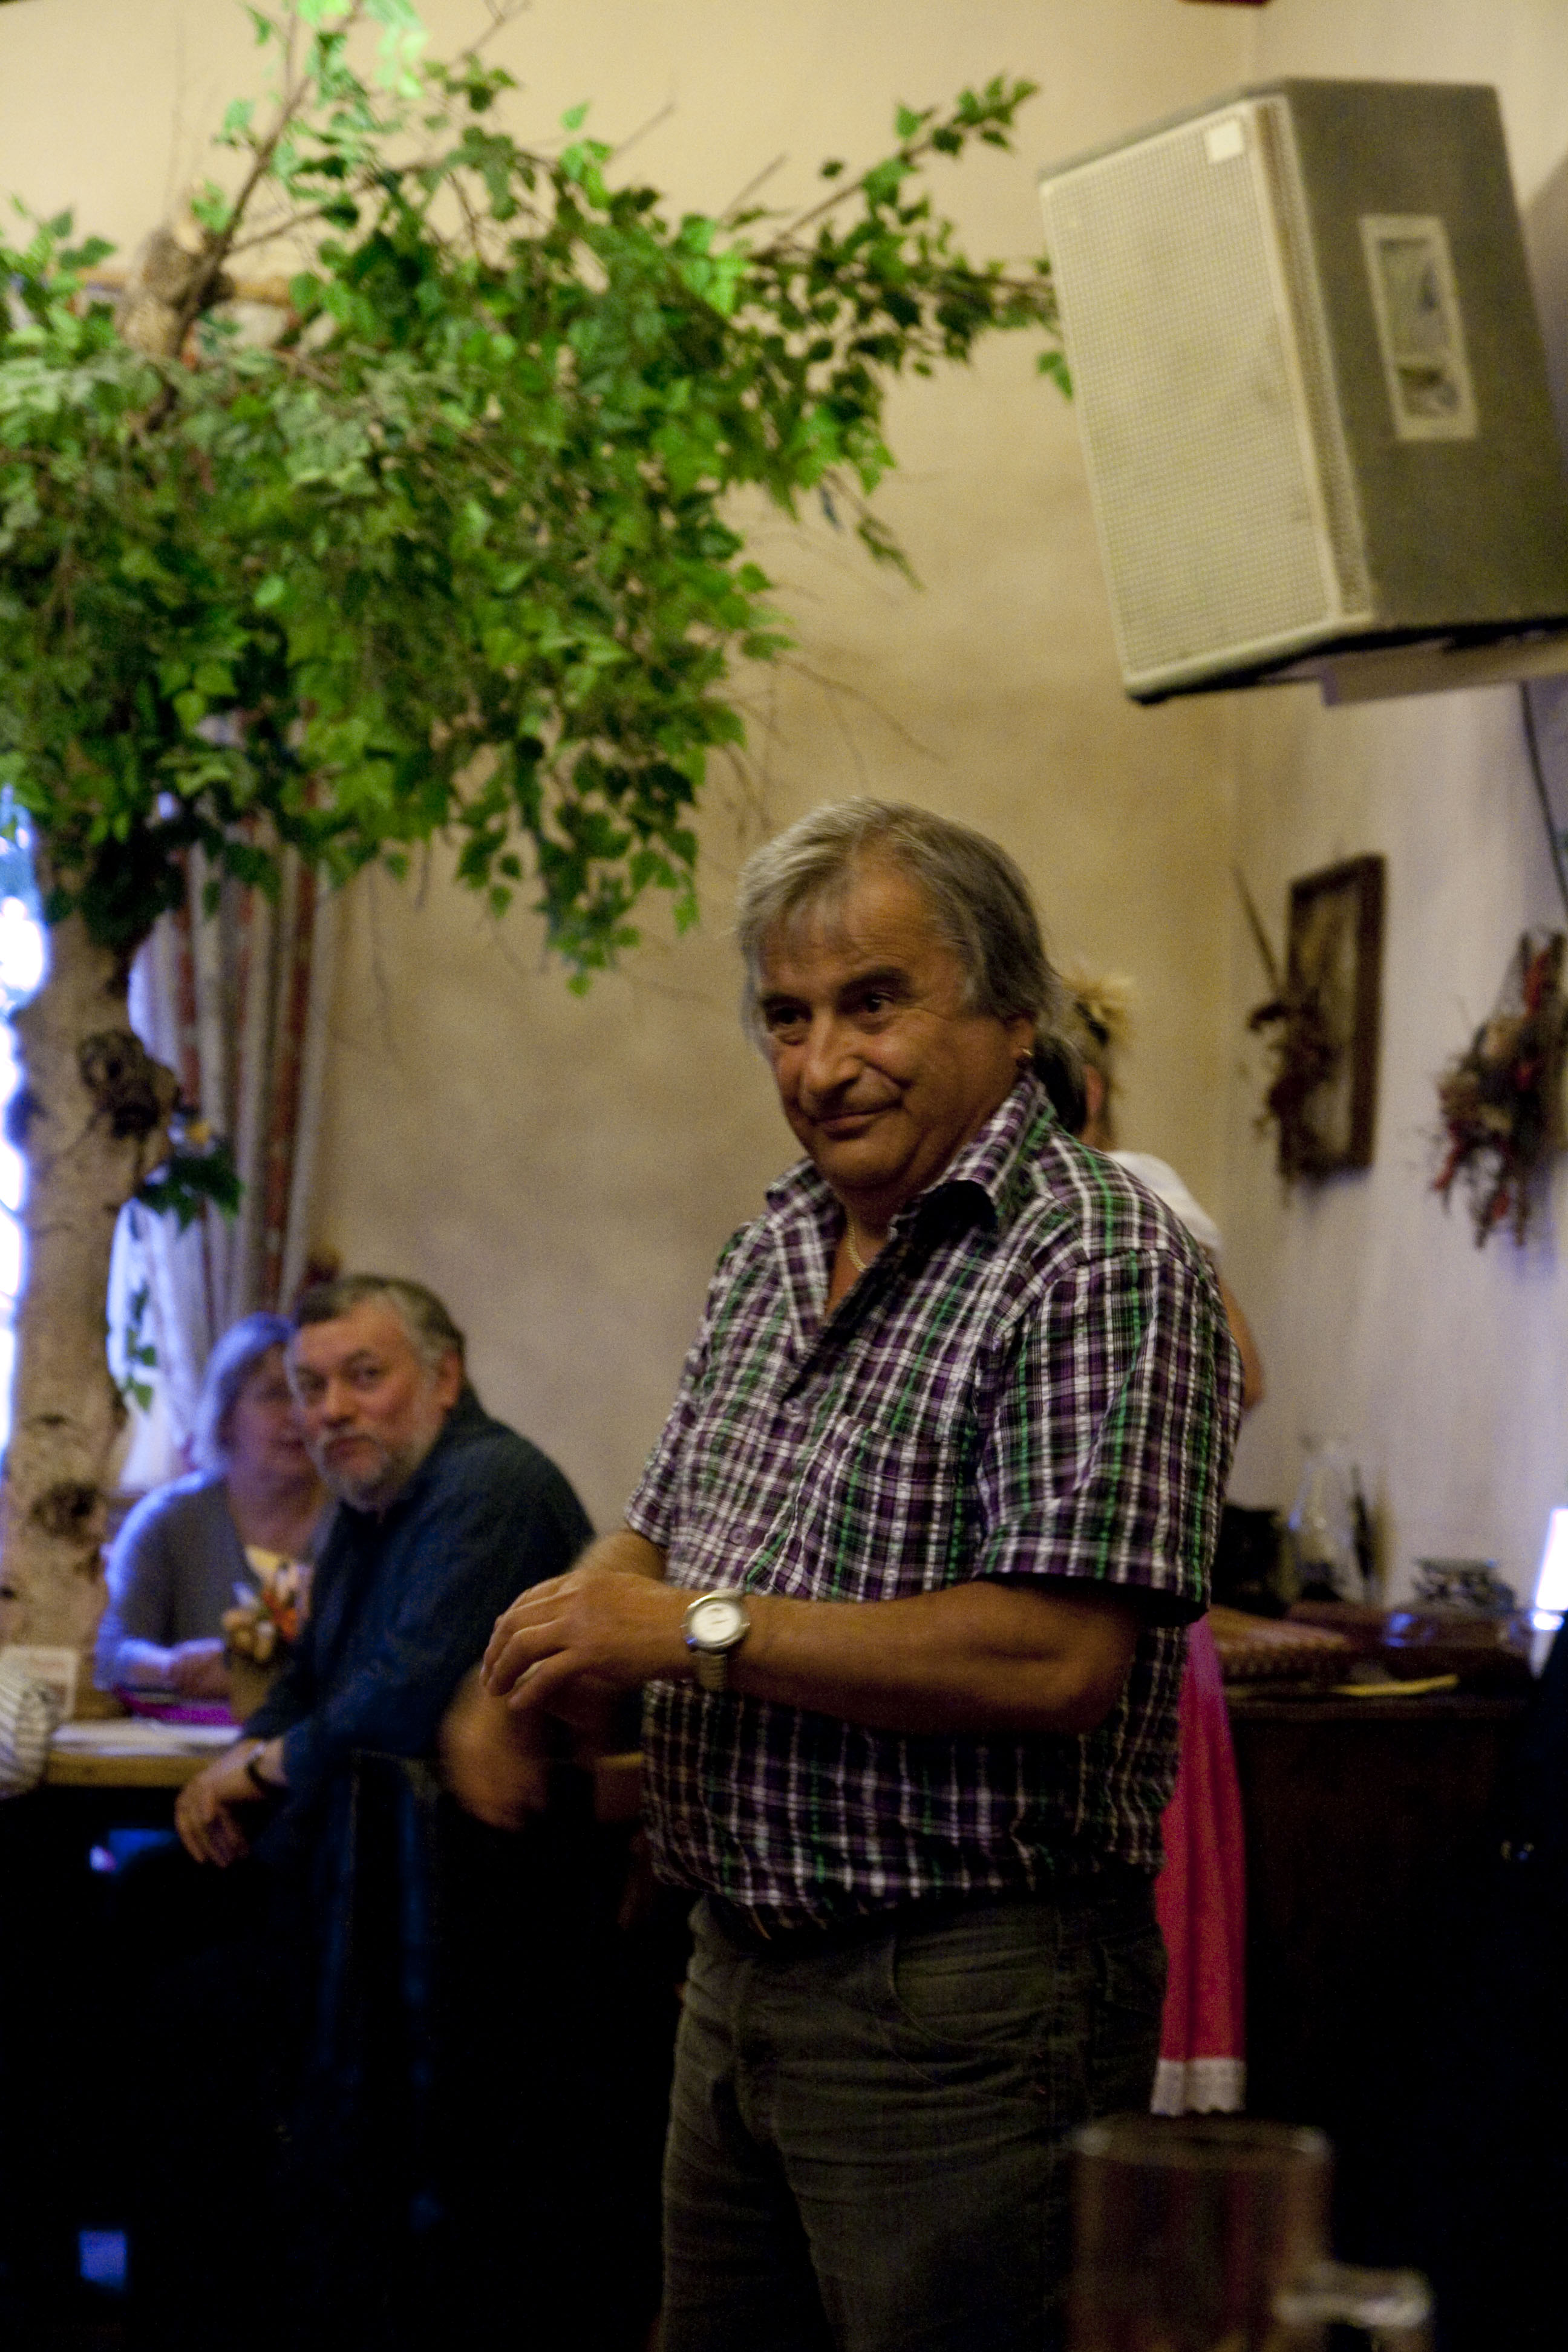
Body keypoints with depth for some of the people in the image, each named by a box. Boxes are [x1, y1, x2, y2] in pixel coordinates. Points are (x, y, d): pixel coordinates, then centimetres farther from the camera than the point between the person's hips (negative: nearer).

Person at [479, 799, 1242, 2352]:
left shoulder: (1100, 1265, -15)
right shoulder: (772, 1252, 13)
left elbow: (1061, 1658, -24)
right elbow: (665, 1533, 22)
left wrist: (704, 1630, -19)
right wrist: (588, 1610, -3)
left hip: (963, 2000, -8)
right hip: (739, 1974, 8)